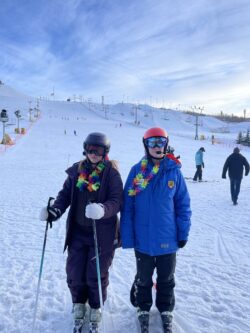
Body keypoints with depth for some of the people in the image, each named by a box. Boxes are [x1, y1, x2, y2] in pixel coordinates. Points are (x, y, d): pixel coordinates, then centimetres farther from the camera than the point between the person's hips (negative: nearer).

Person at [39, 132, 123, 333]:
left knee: (96, 275, 6)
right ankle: (79, 307, 38)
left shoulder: (111, 173, -8)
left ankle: (95, 310, 34)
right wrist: (54, 211, -11)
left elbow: (117, 200, -15)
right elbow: (65, 194, 6)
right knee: (74, 272, 10)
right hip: (78, 231, 4)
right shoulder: (76, 170, 4)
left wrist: (103, 210, -35)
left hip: (102, 233, -3)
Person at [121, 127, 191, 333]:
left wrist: (183, 233, -1)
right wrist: (127, 235, -8)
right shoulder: (137, 171, -8)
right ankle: (143, 309, 43)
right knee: (143, 278, 19)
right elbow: (127, 205, -6)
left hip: (168, 238, 1)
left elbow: (183, 204, 0)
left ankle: (166, 310, 43)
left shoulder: (174, 171, -6)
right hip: (143, 238, 0)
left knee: (166, 279, 20)